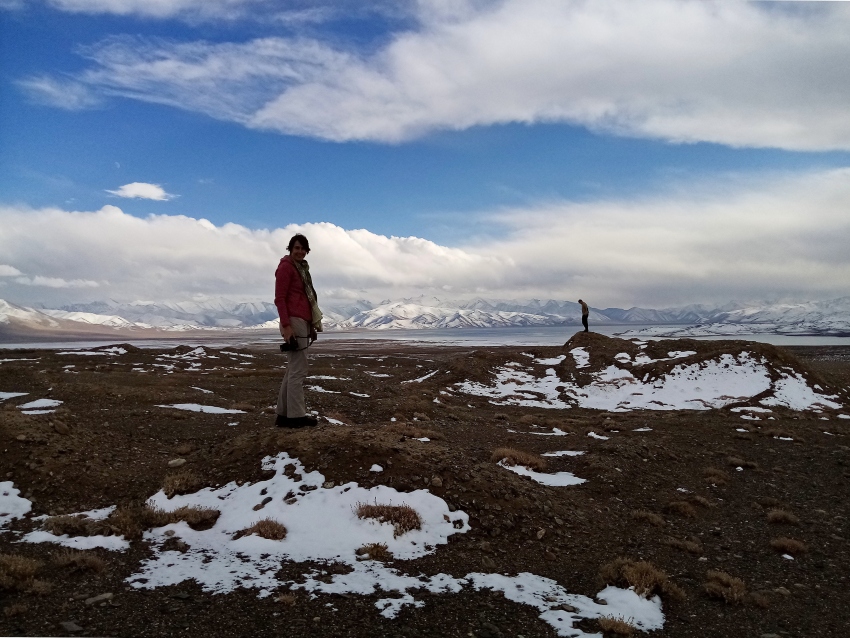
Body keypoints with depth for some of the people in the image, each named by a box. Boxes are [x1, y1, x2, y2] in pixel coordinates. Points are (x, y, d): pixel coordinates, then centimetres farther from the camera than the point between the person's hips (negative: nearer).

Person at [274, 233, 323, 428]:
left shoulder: (302, 268, 18)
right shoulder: (286, 267, -7)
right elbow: (279, 298, -13)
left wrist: (312, 325, 20)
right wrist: (286, 325, -21)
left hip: (303, 322, 9)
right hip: (294, 322, -9)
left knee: (293, 369, 11)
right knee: (298, 369, -6)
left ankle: (283, 413, 17)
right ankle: (296, 415, 0)